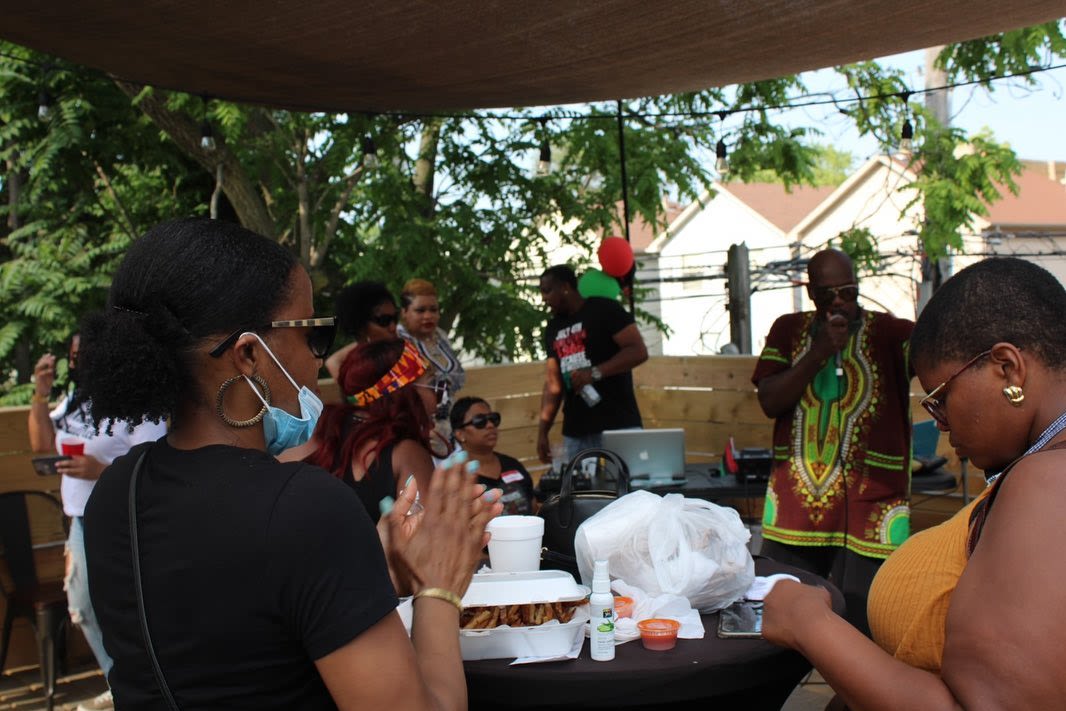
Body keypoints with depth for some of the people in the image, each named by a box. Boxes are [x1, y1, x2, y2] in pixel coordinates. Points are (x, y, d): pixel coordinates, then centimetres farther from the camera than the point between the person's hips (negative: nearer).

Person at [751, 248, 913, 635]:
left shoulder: (890, 332, 1)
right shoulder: (788, 330, 11)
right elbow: (769, 402, 1)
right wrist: (819, 351, -9)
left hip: (868, 512, -3)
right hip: (792, 512, 3)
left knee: (860, 630, -3)